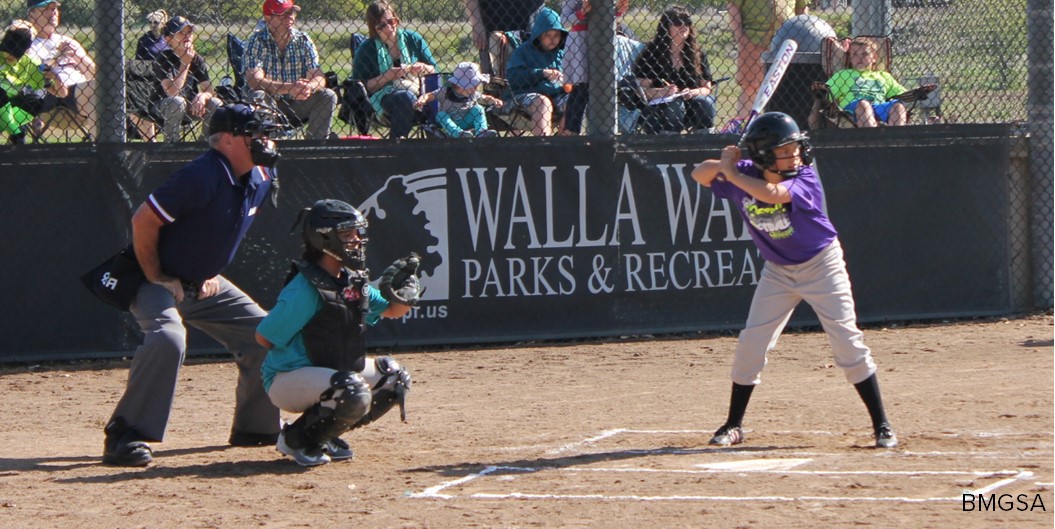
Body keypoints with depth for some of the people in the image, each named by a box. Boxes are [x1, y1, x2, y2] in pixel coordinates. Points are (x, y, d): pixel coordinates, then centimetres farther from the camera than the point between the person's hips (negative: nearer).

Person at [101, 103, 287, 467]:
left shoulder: (260, 178, 0)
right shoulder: (202, 177, -27)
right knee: (168, 338, -34)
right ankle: (123, 437, -31)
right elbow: (143, 221, -25)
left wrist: (214, 272, 12)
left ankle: (255, 427, 25)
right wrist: (155, 279, -20)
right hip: (161, 282, -9)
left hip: (205, 285, 9)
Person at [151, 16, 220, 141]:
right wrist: (185, 64, -28)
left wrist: (202, 96, -31)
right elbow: (171, 92, -29)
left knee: (215, 104, -19)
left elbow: (209, 90, -6)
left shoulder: (196, 59, -3)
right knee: (177, 101, -37)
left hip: (190, 105, 4)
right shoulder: (164, 59, -17)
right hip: (163, 106, -4)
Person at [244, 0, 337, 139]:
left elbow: (319, 78, -7)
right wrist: (289, 88, -35)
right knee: (258, 96, -34)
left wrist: (309, 87, -33)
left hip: (297, 105, 3)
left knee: (328, 96, -18)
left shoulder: (303, 41, 2)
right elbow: (254, 81, -22)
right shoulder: (257, 42, -8)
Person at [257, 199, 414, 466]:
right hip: (288, 380, -9)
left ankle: (326, 436, 11)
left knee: (394, 377, 8)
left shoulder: (354, 281, 5)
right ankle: (297, 439, -8)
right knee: (353, 394, -33)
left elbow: (390, 311, 17)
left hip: (331, 371, 9)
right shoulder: (304, 290, -21)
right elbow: (264, 337, -19)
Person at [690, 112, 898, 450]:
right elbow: (699, 175, -5)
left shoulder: (805, 177, -24)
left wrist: (733, 174, -31)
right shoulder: (745, 176, -11)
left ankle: (881, 425, -2)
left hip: (821, 266, -4)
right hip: (778, 270, 4)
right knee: (750, 345, 1)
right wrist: (723, 164, -26)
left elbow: (773, 193, -42)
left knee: (847, 340, -9)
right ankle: (733, 426, 17)